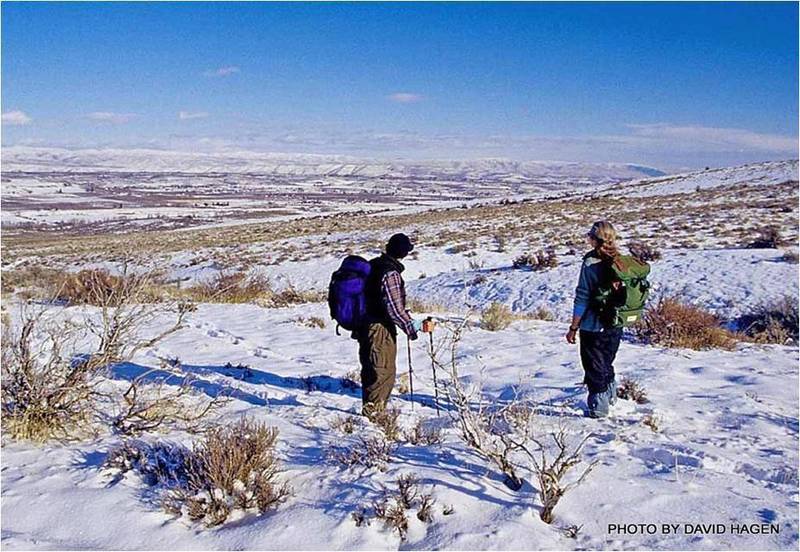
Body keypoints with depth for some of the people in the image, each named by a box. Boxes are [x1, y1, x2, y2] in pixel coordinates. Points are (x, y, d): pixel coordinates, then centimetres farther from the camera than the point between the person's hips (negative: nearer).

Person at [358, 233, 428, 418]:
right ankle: (373, 411, 5)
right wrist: (412, 326, -10)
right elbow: (395, 309, -21)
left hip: (364, 326, 9)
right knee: (385, 371, 1)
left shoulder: (372, 265, 7)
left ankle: (371, 408, 30)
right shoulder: (391, 273, -20)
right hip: (381, 328, -9)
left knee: (369, 369, 18)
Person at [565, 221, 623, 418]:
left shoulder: (590, 264, -19)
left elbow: (582, 299, -17)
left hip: (593, 326, -6)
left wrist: (573, 327, -9)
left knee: (594, 368, 10)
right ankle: (611, 399, 39)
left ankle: (599, 407, 18)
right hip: (616, 326, 6)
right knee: (607, 364, 25)